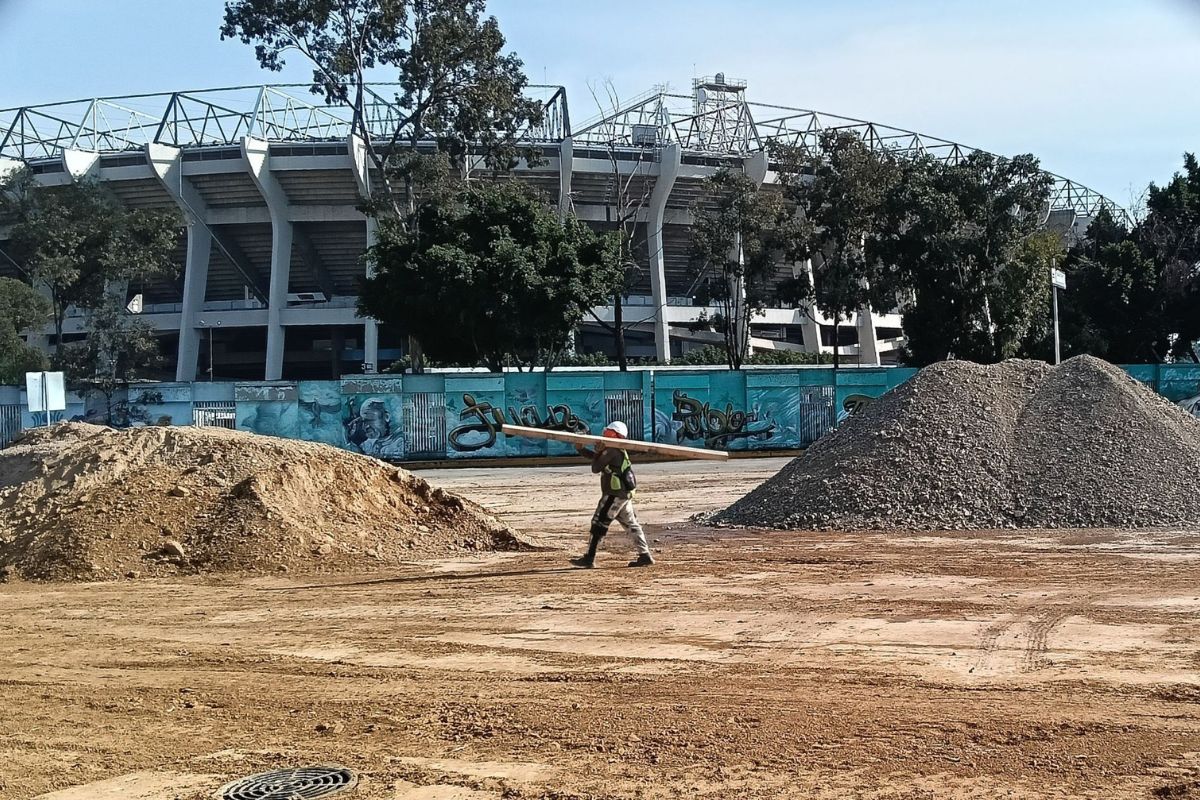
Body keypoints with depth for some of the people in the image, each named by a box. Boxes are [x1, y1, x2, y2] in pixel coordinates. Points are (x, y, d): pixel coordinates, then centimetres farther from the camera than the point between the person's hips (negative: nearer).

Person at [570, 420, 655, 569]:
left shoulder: (611, 451, -15)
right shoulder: (618, 451, 17)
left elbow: (595, 467, -12)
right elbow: (596, 457, 27)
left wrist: (598, 452, 1)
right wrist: (581, 449, 18)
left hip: (614, 495, -10)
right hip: (624, 494, 10)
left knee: (598, 524, -5)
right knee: (631, 524, 12)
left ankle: (589, 558, -3)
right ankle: (645, 556, 12)